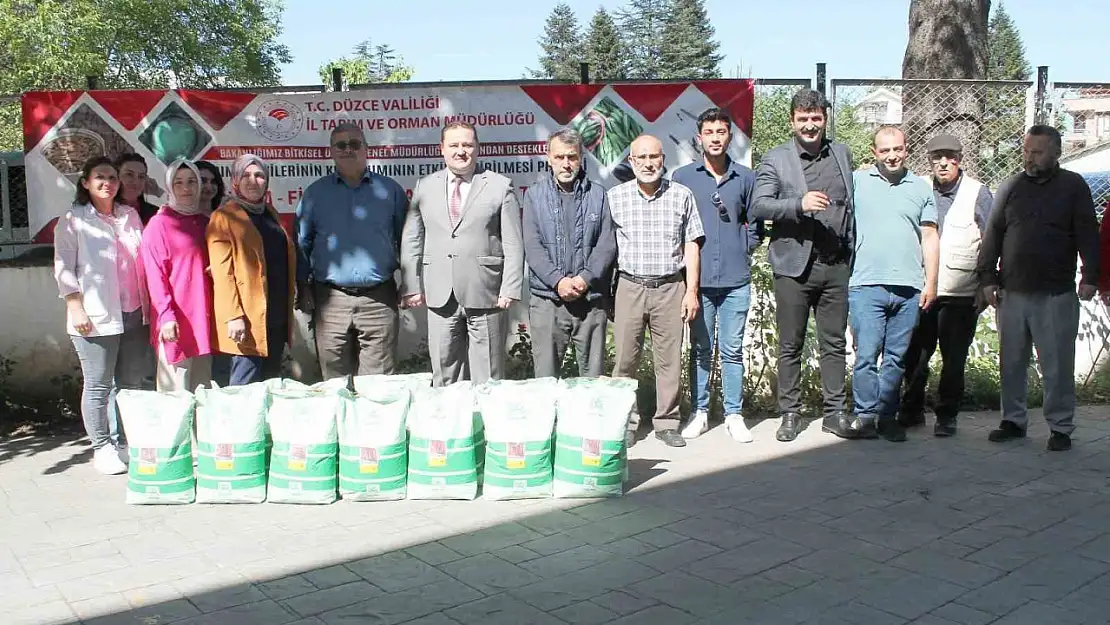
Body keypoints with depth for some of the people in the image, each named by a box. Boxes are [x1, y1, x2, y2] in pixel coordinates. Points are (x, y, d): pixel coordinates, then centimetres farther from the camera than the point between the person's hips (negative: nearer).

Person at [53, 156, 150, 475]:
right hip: (97, 317, -5)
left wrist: (148, 305, 12)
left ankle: (127, 443, 20)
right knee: (98, 385, 1)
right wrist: (76, 308, -13)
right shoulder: (73, 221, 0)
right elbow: (64, 268, -4)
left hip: (133, 314, 5)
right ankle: (101, 448, 10)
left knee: (132, 382, 9)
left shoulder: (130, 216, 13)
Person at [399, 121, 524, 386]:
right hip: (440, 297, 3)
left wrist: (510, 290, -8)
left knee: (488, 380, 3)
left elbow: (513, 244, 0)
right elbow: (411, 242, 12)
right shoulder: (424, 187, 12)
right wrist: (411, 287, 4)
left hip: (485, 297, -2)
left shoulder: (500, 186, 3)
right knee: (444, 379, 7)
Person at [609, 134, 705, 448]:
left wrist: (691, 291, 0)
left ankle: (667, 422, 15)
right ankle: (624, 422, 13)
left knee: (670, 360, 4)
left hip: (671, 287, 0)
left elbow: (691, 246, 6)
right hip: (630, 288, 0)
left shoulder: (682, 195, 4)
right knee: (625, 359, 2)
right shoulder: (614, 197, 3)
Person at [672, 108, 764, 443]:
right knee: (701, 350, 8)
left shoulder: (746, 178, 6)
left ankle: (734, 415, 13)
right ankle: (699, 413, 16)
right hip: (697, 279, 0)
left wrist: (744, 250, 4)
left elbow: (756, 224, 14)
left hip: (736, 280, 0)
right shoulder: (682, 177, 4)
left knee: (732, 350, 5)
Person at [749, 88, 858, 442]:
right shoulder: (775, 160, 0)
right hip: (794, 266, -3)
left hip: (836, 265, 3)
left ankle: (835, 412, 16)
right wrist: (799, 204, -25)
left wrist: (852, 252, 12)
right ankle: (790, 414, 15)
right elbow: (758, 206, -10)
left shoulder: (843, 154, 12)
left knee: (835, 343, 7)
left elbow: (853, 205, 19)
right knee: (790, 346, 5)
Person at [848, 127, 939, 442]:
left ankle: (888, 416, 14)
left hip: (909, 288, 2)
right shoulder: (856, 182, 7)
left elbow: (930, 238, 14)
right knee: (866, 355, -5)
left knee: (897, 357, 6)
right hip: (866, 285, -2)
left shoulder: (921, 188, 14)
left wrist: (931, 283, 8)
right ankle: (866, 415, 3)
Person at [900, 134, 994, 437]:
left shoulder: (978, 193, -1)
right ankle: (912, 410, 23)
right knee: (913, 356, 6)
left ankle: (947, 415, 17)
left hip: (961, 295, -2)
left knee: (953, 360, 4)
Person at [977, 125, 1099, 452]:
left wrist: (1090, 276, -10)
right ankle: (1013, 420, 20)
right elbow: (992, 235, 10)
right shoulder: (1010, 187, 11)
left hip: (1057, 294, -3)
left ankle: (1061, 427, 10)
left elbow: (1088, 235, 0)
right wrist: (988, 277, 3)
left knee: (1058, 366, 0)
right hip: (1012, 293, 3)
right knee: (1011, 363, 9)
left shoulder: (1073, 186, 5)